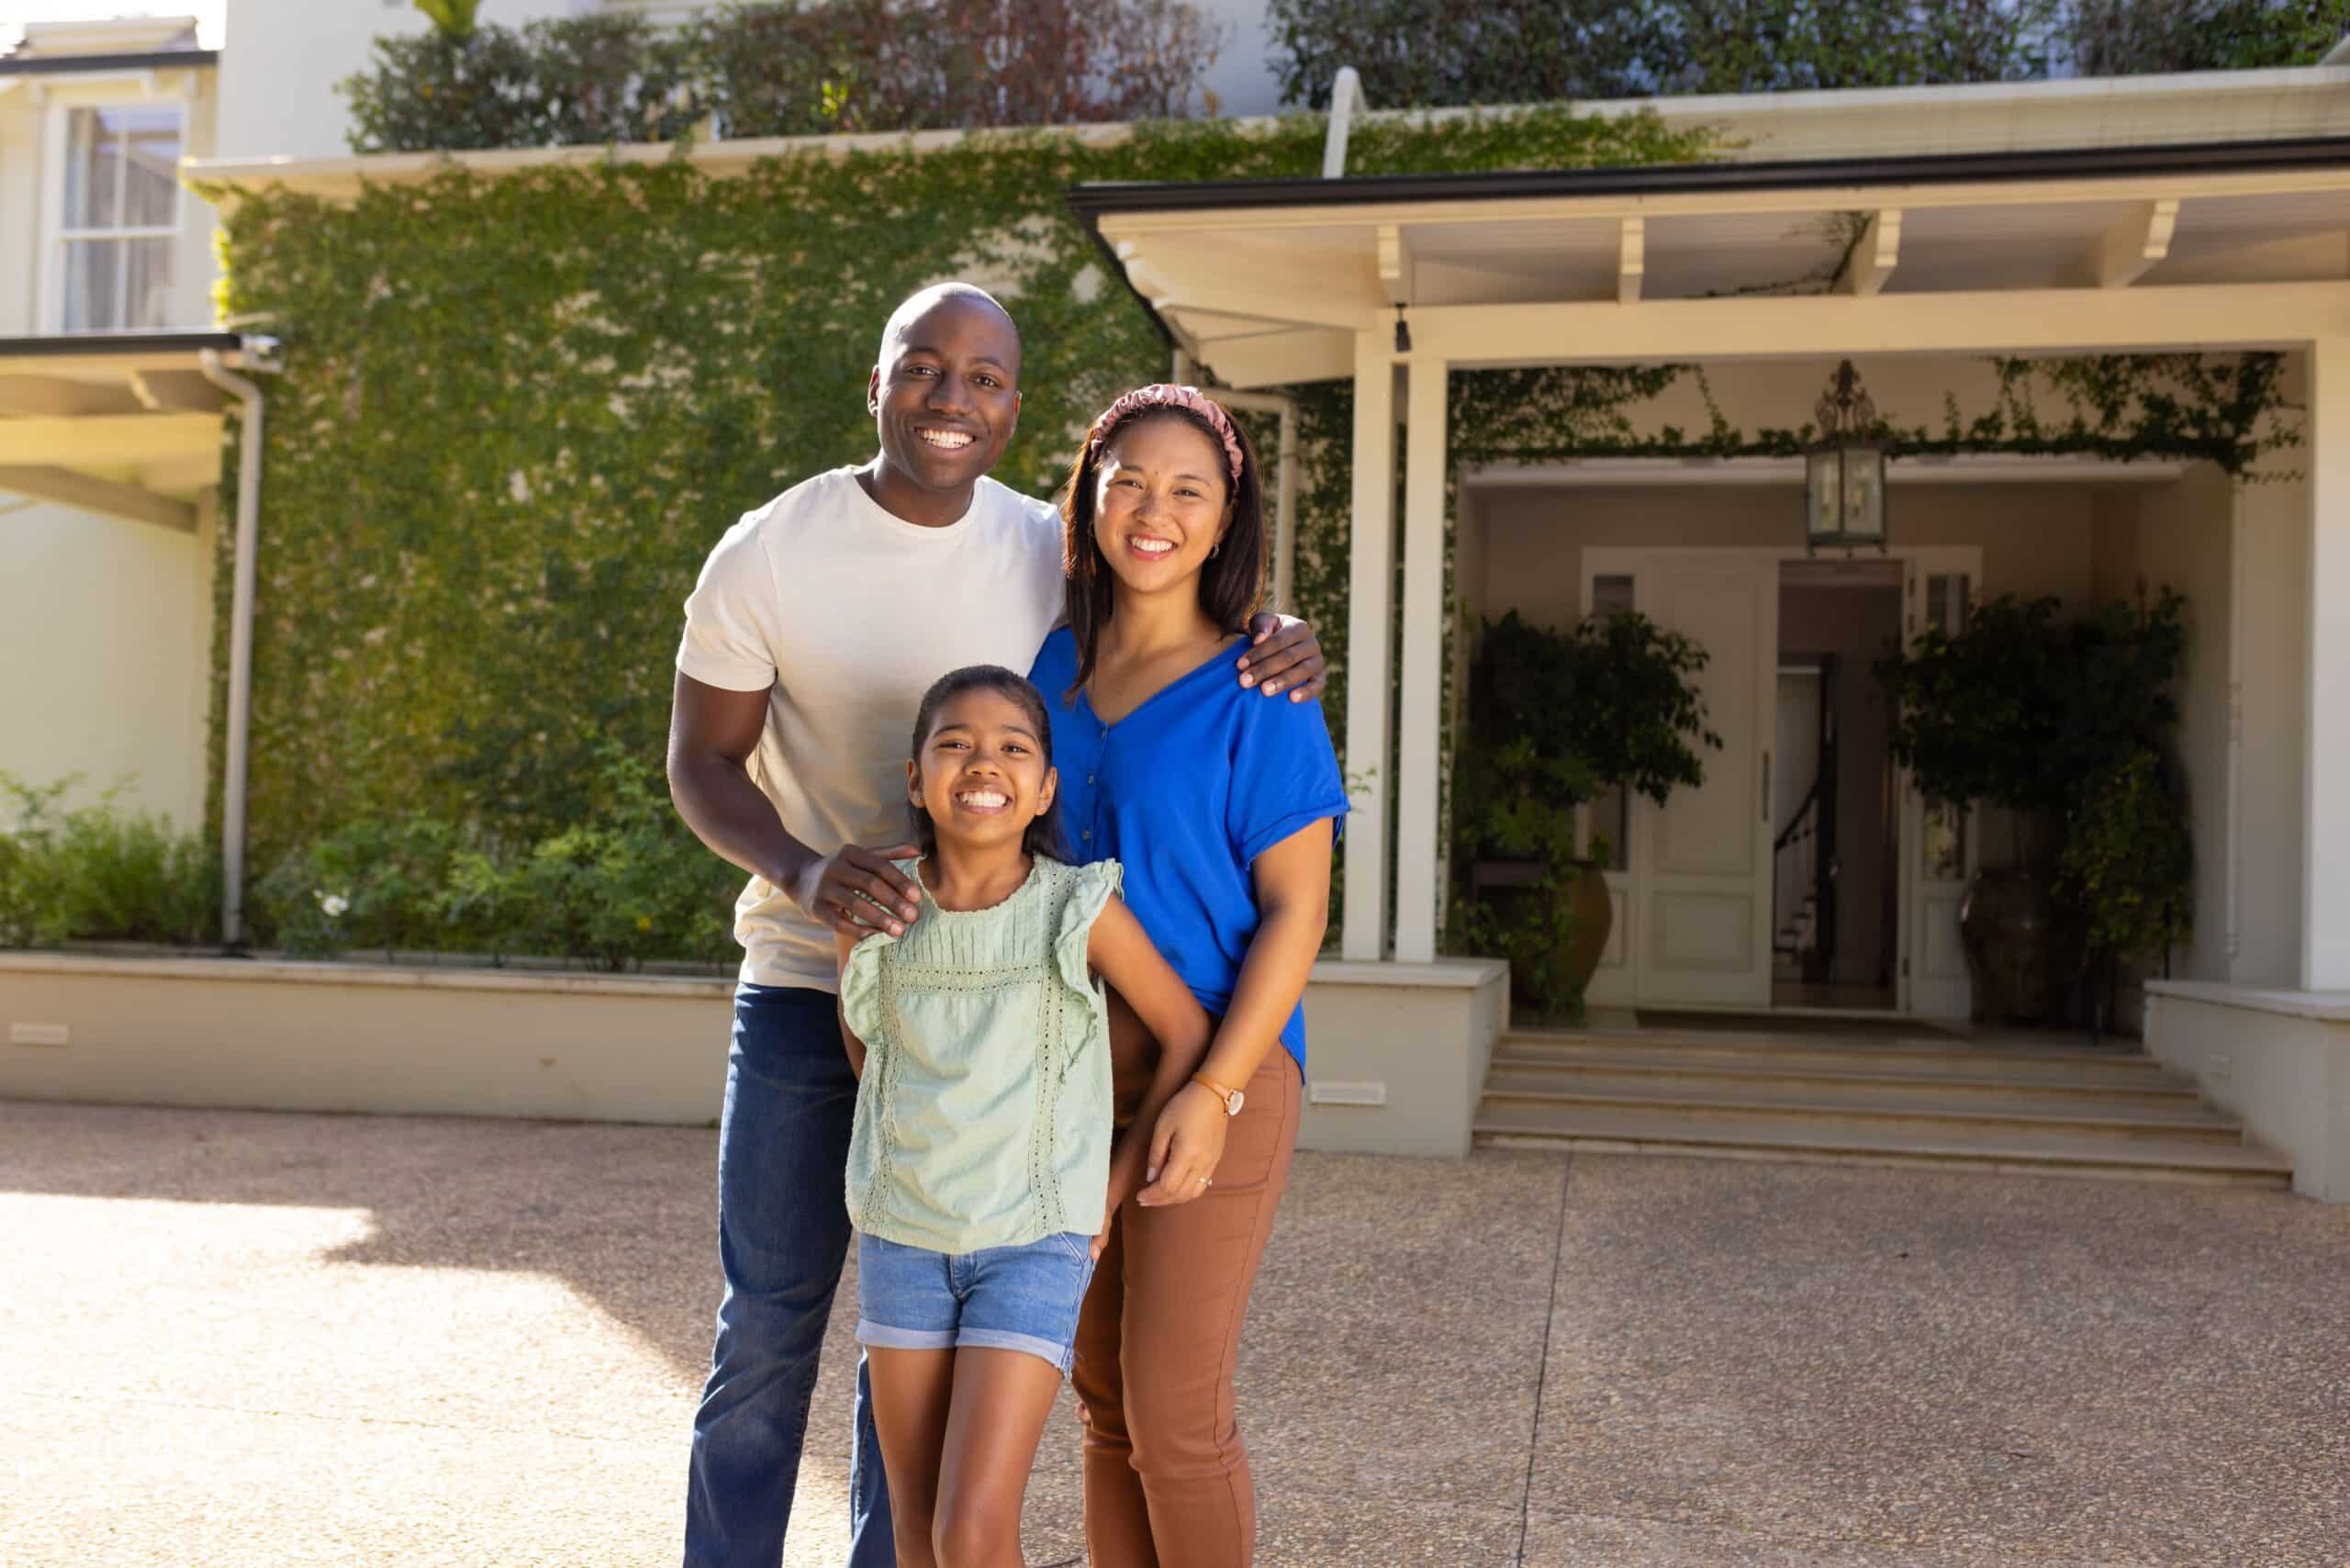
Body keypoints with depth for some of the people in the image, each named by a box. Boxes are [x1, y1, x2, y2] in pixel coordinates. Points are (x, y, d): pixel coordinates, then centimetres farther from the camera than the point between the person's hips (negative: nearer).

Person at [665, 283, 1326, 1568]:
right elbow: (700, 761, -4)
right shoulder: (766, 555, -8)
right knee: (770, 1321, 6)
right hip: (805, 988, -2)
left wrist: (1280, 646, -16)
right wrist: (804, 871, -24)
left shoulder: (1050, 552, -2)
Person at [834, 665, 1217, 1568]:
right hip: (902, 1240, 3)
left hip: (1033, 1246, -3)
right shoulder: (876, 916, -5)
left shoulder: (1081, 909, -13)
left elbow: (1186, 1029, -2)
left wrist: (1114, 1189, 0)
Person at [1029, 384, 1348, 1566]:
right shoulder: (1052, 664, 6)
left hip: (1212, 1074, -5)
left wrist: (1213, 1090, -18)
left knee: (1174, 1411, -1)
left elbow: (1295, 910, -10)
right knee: (1104, 1398, 14)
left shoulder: (1255, 697, -9)